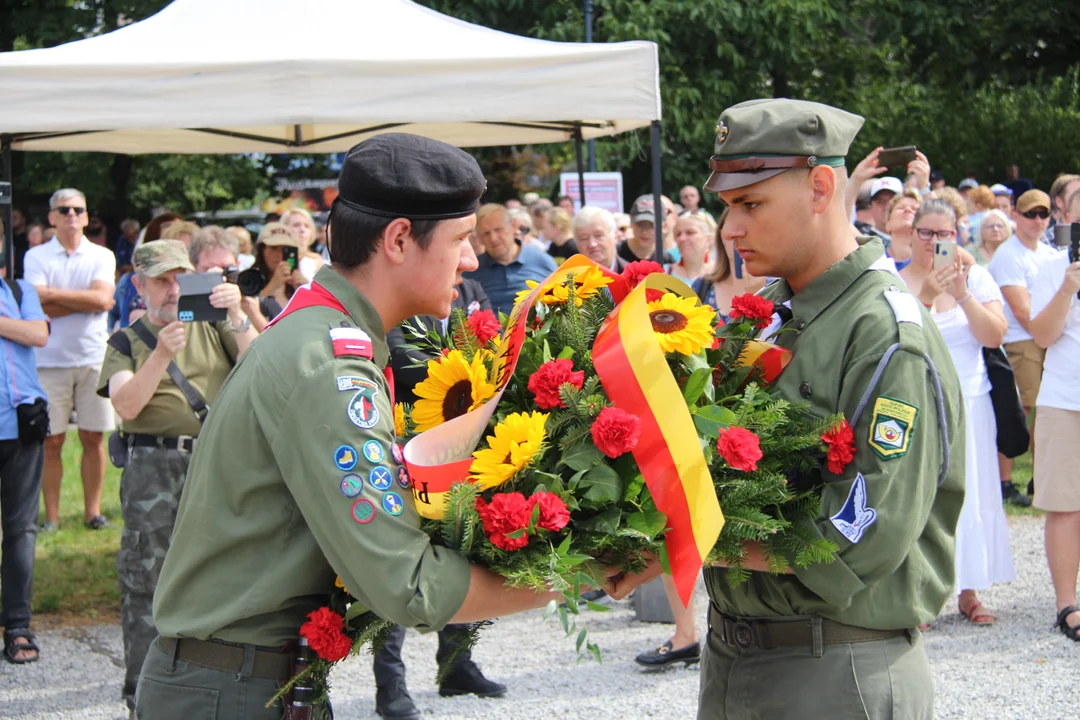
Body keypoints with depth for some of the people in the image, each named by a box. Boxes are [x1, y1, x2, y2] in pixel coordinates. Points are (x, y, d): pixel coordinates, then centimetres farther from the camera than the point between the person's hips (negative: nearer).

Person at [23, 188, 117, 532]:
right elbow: (40, 307, -10)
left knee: (93, 437, 4)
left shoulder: (102, 256, 7)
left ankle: (93, 510, 12)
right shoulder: (36, 257, 3)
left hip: (94, 358, 1)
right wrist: (86, 300, -7)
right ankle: (51, 516, 5)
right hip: (50, 361, -1)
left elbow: (103, 299, -9)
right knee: (51, 441, 0)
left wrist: (54, 293, -10)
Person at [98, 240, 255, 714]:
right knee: (146, 579, -2)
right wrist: (161, 355, -18)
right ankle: (142, 696, 5)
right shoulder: (127, 342, 10)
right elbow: (126, 405, -5)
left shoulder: (214, 329, 14)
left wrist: (237, 318, -17)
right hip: (153, 468, -1)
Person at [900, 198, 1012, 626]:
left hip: (969, 403, 2)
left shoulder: (976, 277, 6)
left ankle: (969, 591, 10)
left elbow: (994, 337, -4)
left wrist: (962, 295, -16)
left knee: (969, 492, 3)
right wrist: (926, 296, -24)